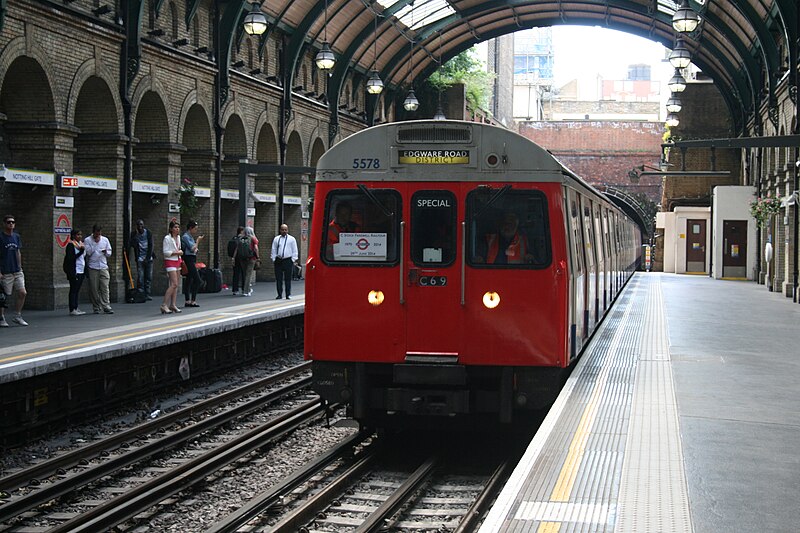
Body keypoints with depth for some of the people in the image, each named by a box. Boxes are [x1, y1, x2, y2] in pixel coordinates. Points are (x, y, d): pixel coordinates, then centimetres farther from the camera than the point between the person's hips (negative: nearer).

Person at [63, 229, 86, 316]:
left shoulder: (81, 244, 16)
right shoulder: (71, 245, -8)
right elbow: (70, 258, -17)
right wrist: (81, 252, -21)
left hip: (81, 271, 8)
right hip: (74, 272, -8)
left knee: (77, 290, 10)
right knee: (73, 290, -6)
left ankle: (76, 308, 14)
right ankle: (72, 310, -5)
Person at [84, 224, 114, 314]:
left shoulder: (105, 240, 10)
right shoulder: (87, 240, 1)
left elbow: (109, 253, 14)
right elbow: (88, 252, -9)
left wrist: (106, 252, -8)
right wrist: (95, 242, -10)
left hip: (103, 267, 2)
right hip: (92, 267, -2)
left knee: (105, 287, -6)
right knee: (94, 289, 1)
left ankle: (106, 306, -7)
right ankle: (96, 308, 8)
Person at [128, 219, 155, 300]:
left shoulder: (148, 233, 3)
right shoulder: (134, 233, 1)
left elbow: (151, 246, 1)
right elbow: (131, 244, -12)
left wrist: (148, 258, -5)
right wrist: (136, 234, -17)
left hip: (148, 258, 2)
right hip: (140, 258, -2)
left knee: (149, 277, 2)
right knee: (140, 277, -8)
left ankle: (147, 294, 9)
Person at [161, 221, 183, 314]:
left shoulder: (178, 238, 14)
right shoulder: (167, 238, -10)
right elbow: (165, 252, -15)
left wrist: (180, 252, 10)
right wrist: (176, 252, -14)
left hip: (177, 261, 8)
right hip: (170, 261, -8)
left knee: (175, 285, 5)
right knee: (174, 284, -16)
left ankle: (173, 304, 8)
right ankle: (164, 305, -16)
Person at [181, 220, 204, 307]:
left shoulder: (190, 237, 17)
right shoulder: (185, 237, -12)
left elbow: (194, 248, 22)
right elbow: (192, 248, -16)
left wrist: (198, 241, 8)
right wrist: (198, 241, -4)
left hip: (192, 260, 10)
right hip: (189, 259, -10)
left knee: (189, 280, 9)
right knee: (197, 280, -12)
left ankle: (187, 301, 11)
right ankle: (193, 301, -10)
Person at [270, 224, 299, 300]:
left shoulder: (291, 239, 5)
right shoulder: (276, 239, 11)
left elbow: (294, 251, 5)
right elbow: (273, 250, 13)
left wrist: (293, 259, -2)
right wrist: (273, 259, 5)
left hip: (288, 261, -2)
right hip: (278, 260, 2)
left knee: (288, 278, -1)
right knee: (278, 278, 2)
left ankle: (288, 295, 5)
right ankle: (279, 294, 9)